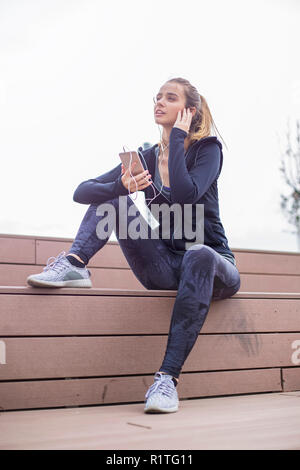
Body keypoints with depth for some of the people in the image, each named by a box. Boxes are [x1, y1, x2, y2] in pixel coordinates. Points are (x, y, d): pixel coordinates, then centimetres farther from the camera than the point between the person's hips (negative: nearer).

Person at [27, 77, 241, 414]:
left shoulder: (208, 149, -4)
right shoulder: (146, 157, 7)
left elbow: (185, 195, -27)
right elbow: (81, 192, -2)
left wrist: (178, 138, -15)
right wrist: (122, 187, -22)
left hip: (212, 262, -4)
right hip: (166, 269, 4)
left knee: (198, 256, -41)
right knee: (113, 197, -5)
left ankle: (168, 377, -45)